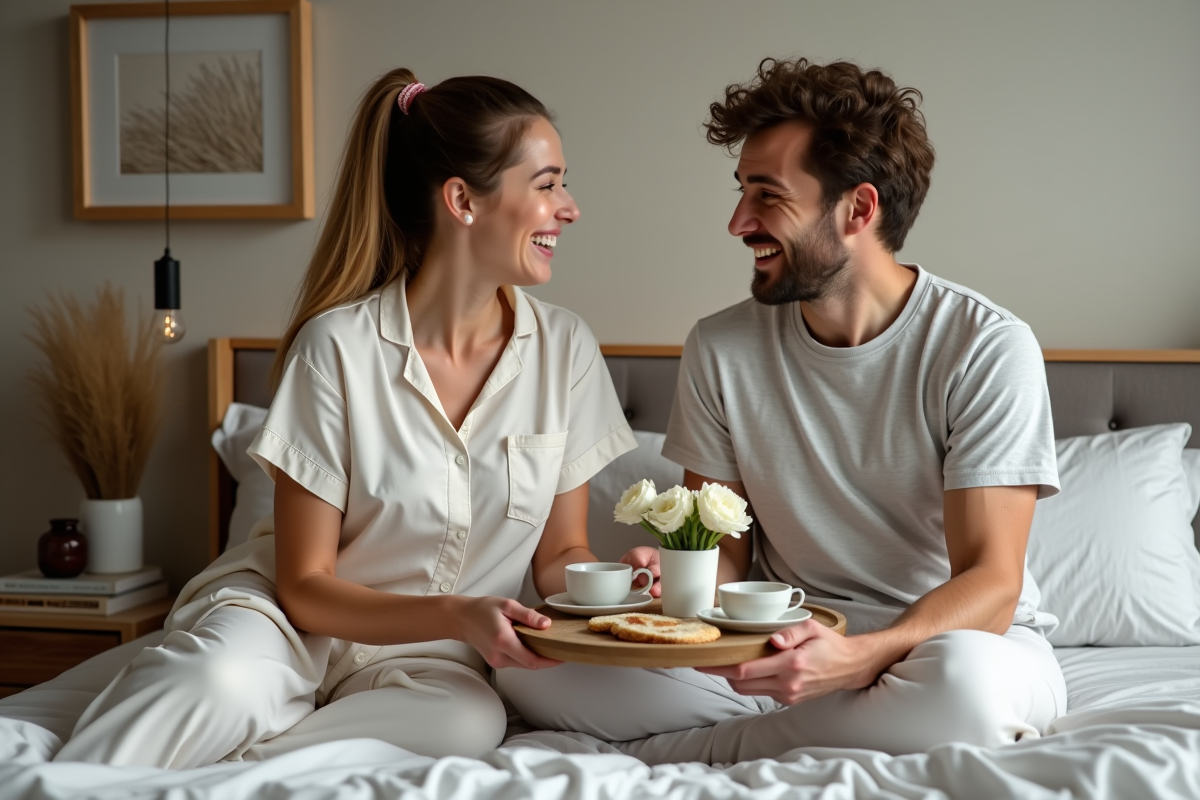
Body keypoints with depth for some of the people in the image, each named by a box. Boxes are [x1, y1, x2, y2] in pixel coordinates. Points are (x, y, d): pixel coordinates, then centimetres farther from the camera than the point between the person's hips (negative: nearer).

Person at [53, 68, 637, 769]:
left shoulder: (565, 348, -4)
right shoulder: (338, 347, -15)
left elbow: (561, 552, 7)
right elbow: (305, 585, -10)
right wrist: (458, 615, -24)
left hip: (426, 659, 4)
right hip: (296, 619, -3)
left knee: (470, 721, -34)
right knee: (215, 684, -39)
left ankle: (217, 771, -22)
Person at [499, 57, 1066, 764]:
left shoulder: (985, 348, -12)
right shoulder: (721, 349, 1)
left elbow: (990, 584, -17)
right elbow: (724, 551, 6)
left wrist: (853, 658, -36)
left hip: (956, 634, -2)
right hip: (789, 640, 3)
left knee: (965, 678, -42)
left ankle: (675, 749, -18)